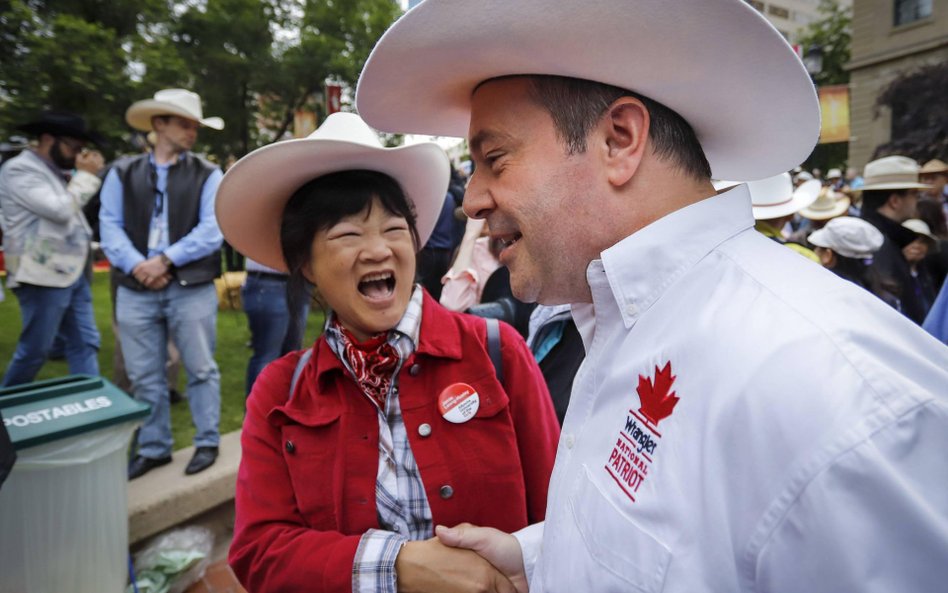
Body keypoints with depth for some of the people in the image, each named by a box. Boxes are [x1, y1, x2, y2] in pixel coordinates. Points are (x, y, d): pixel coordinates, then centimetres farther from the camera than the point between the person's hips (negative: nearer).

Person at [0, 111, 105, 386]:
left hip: (73, 272, 8)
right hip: (44, 275, -8)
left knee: (85, 344, 6)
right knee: (35, 350, 3)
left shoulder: (56, 170, 16)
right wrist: (85, 175, -10)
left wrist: (86, 176, 11)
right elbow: (61, 210, -21)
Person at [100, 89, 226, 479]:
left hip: (192, 288, -2)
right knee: (144, 376, 10)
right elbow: (110, 225, 3)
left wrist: (165, 260, -13)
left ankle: (207, 442, 18)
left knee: (201, 370, 4)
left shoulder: (208, 175, 4)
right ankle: (153, 448, 24)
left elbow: (211, 230, -7)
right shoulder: (123, 173, 11)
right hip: (135, 290, 3)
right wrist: (136, 266, -13)